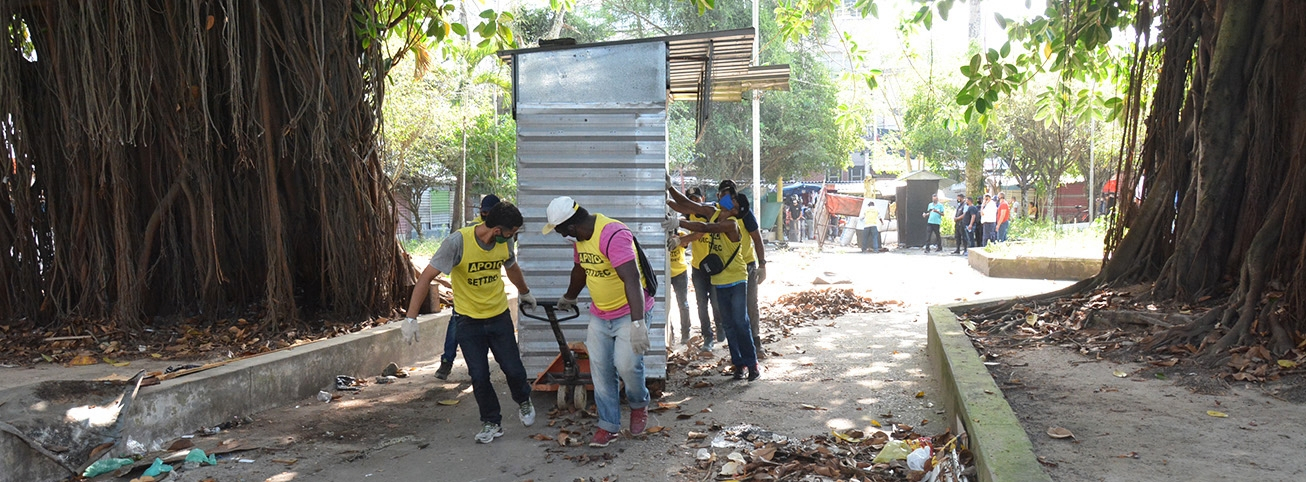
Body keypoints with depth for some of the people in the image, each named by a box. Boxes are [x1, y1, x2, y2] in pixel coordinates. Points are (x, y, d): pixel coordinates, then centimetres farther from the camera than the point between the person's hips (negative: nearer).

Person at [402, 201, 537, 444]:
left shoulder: (505, 243, -8)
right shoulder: (459, 241, -24)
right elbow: (426, 277, -23)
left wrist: (524, 293, 34)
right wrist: (411, 317, -28)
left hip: (499, 316, 3)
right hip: (468, 320, -3)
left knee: (513, 370, 3)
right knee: (479, 376, -1)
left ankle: (523, 401, 35)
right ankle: (492, 422, 21)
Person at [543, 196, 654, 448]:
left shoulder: (613, 235, -29)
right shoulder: (581, 237, 1)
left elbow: (631, 279, -37)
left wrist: (637, 323, -44)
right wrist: (569, 298, 38)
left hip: (630, 312, -8)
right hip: (599, 315, 8)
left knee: (627, 364, -17)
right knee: (600, 369, 5)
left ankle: (639, 405, 14)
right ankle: (609, 425, 17)